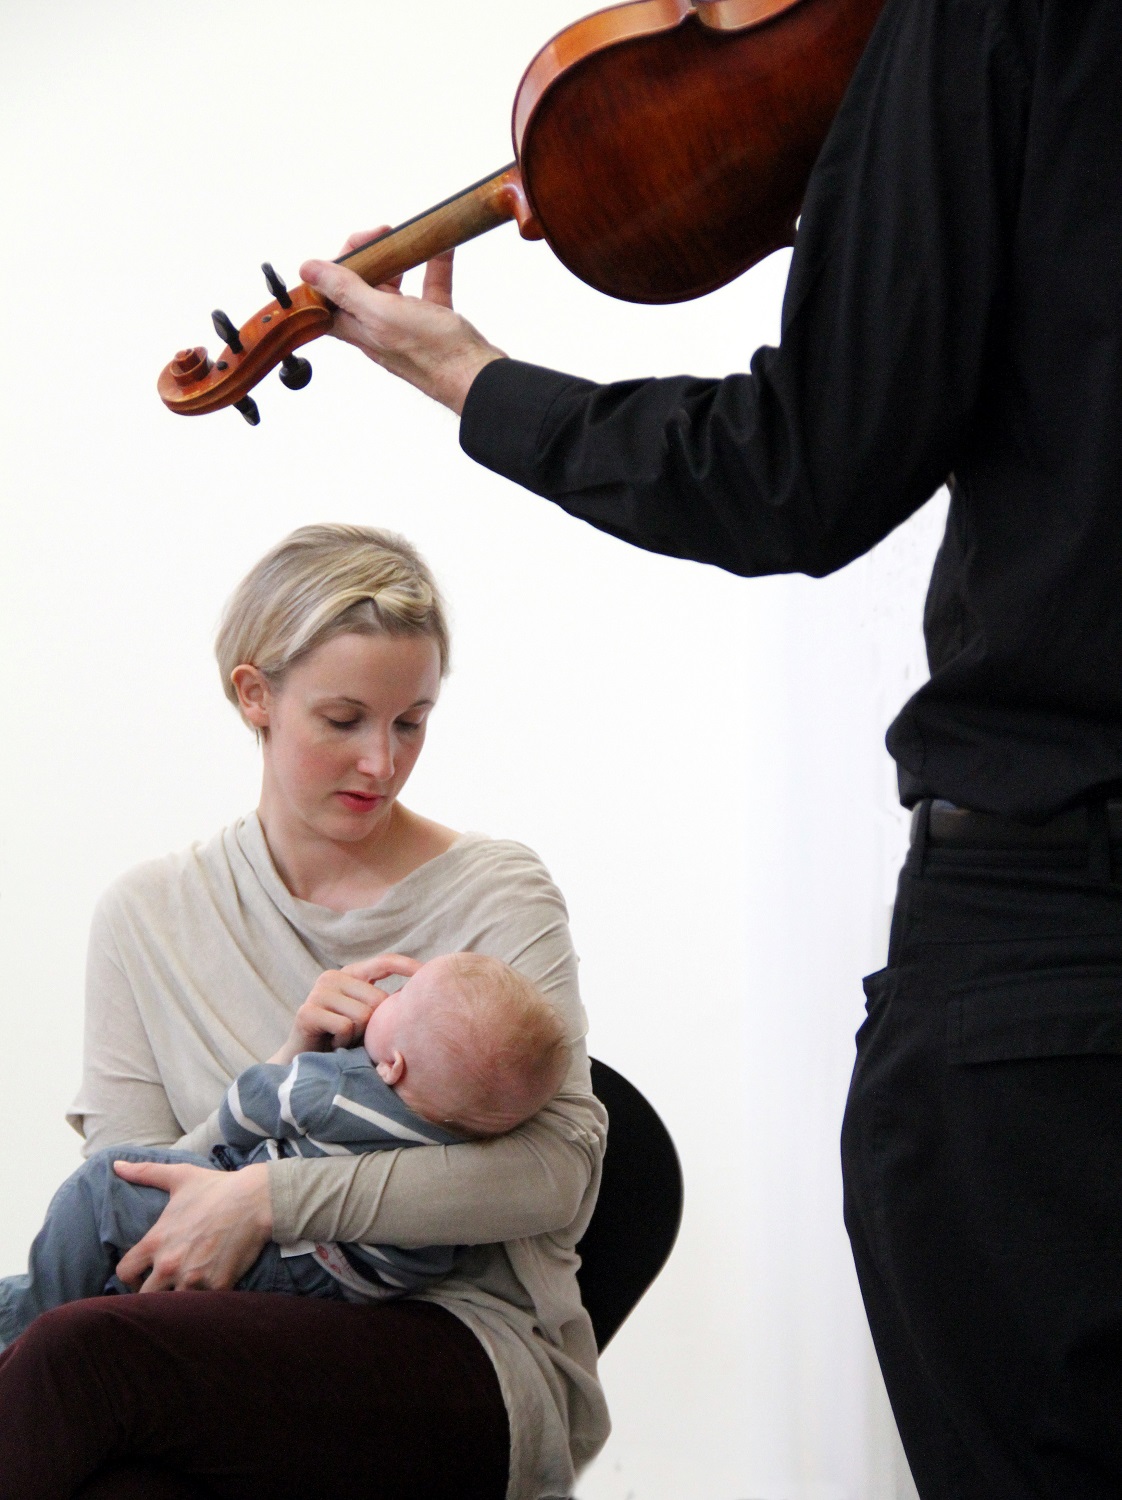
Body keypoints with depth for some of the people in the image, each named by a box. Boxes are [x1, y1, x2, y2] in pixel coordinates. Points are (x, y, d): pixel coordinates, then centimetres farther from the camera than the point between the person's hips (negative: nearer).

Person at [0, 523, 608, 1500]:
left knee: (80, 1355, -32)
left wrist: (270, 1198, -18)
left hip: (473, 1346, -2)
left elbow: (559, 1172, -11)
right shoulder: (148, 917, 14)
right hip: (241, 1345, 3)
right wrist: (289, 1072, -9)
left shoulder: (493, 893, 5)